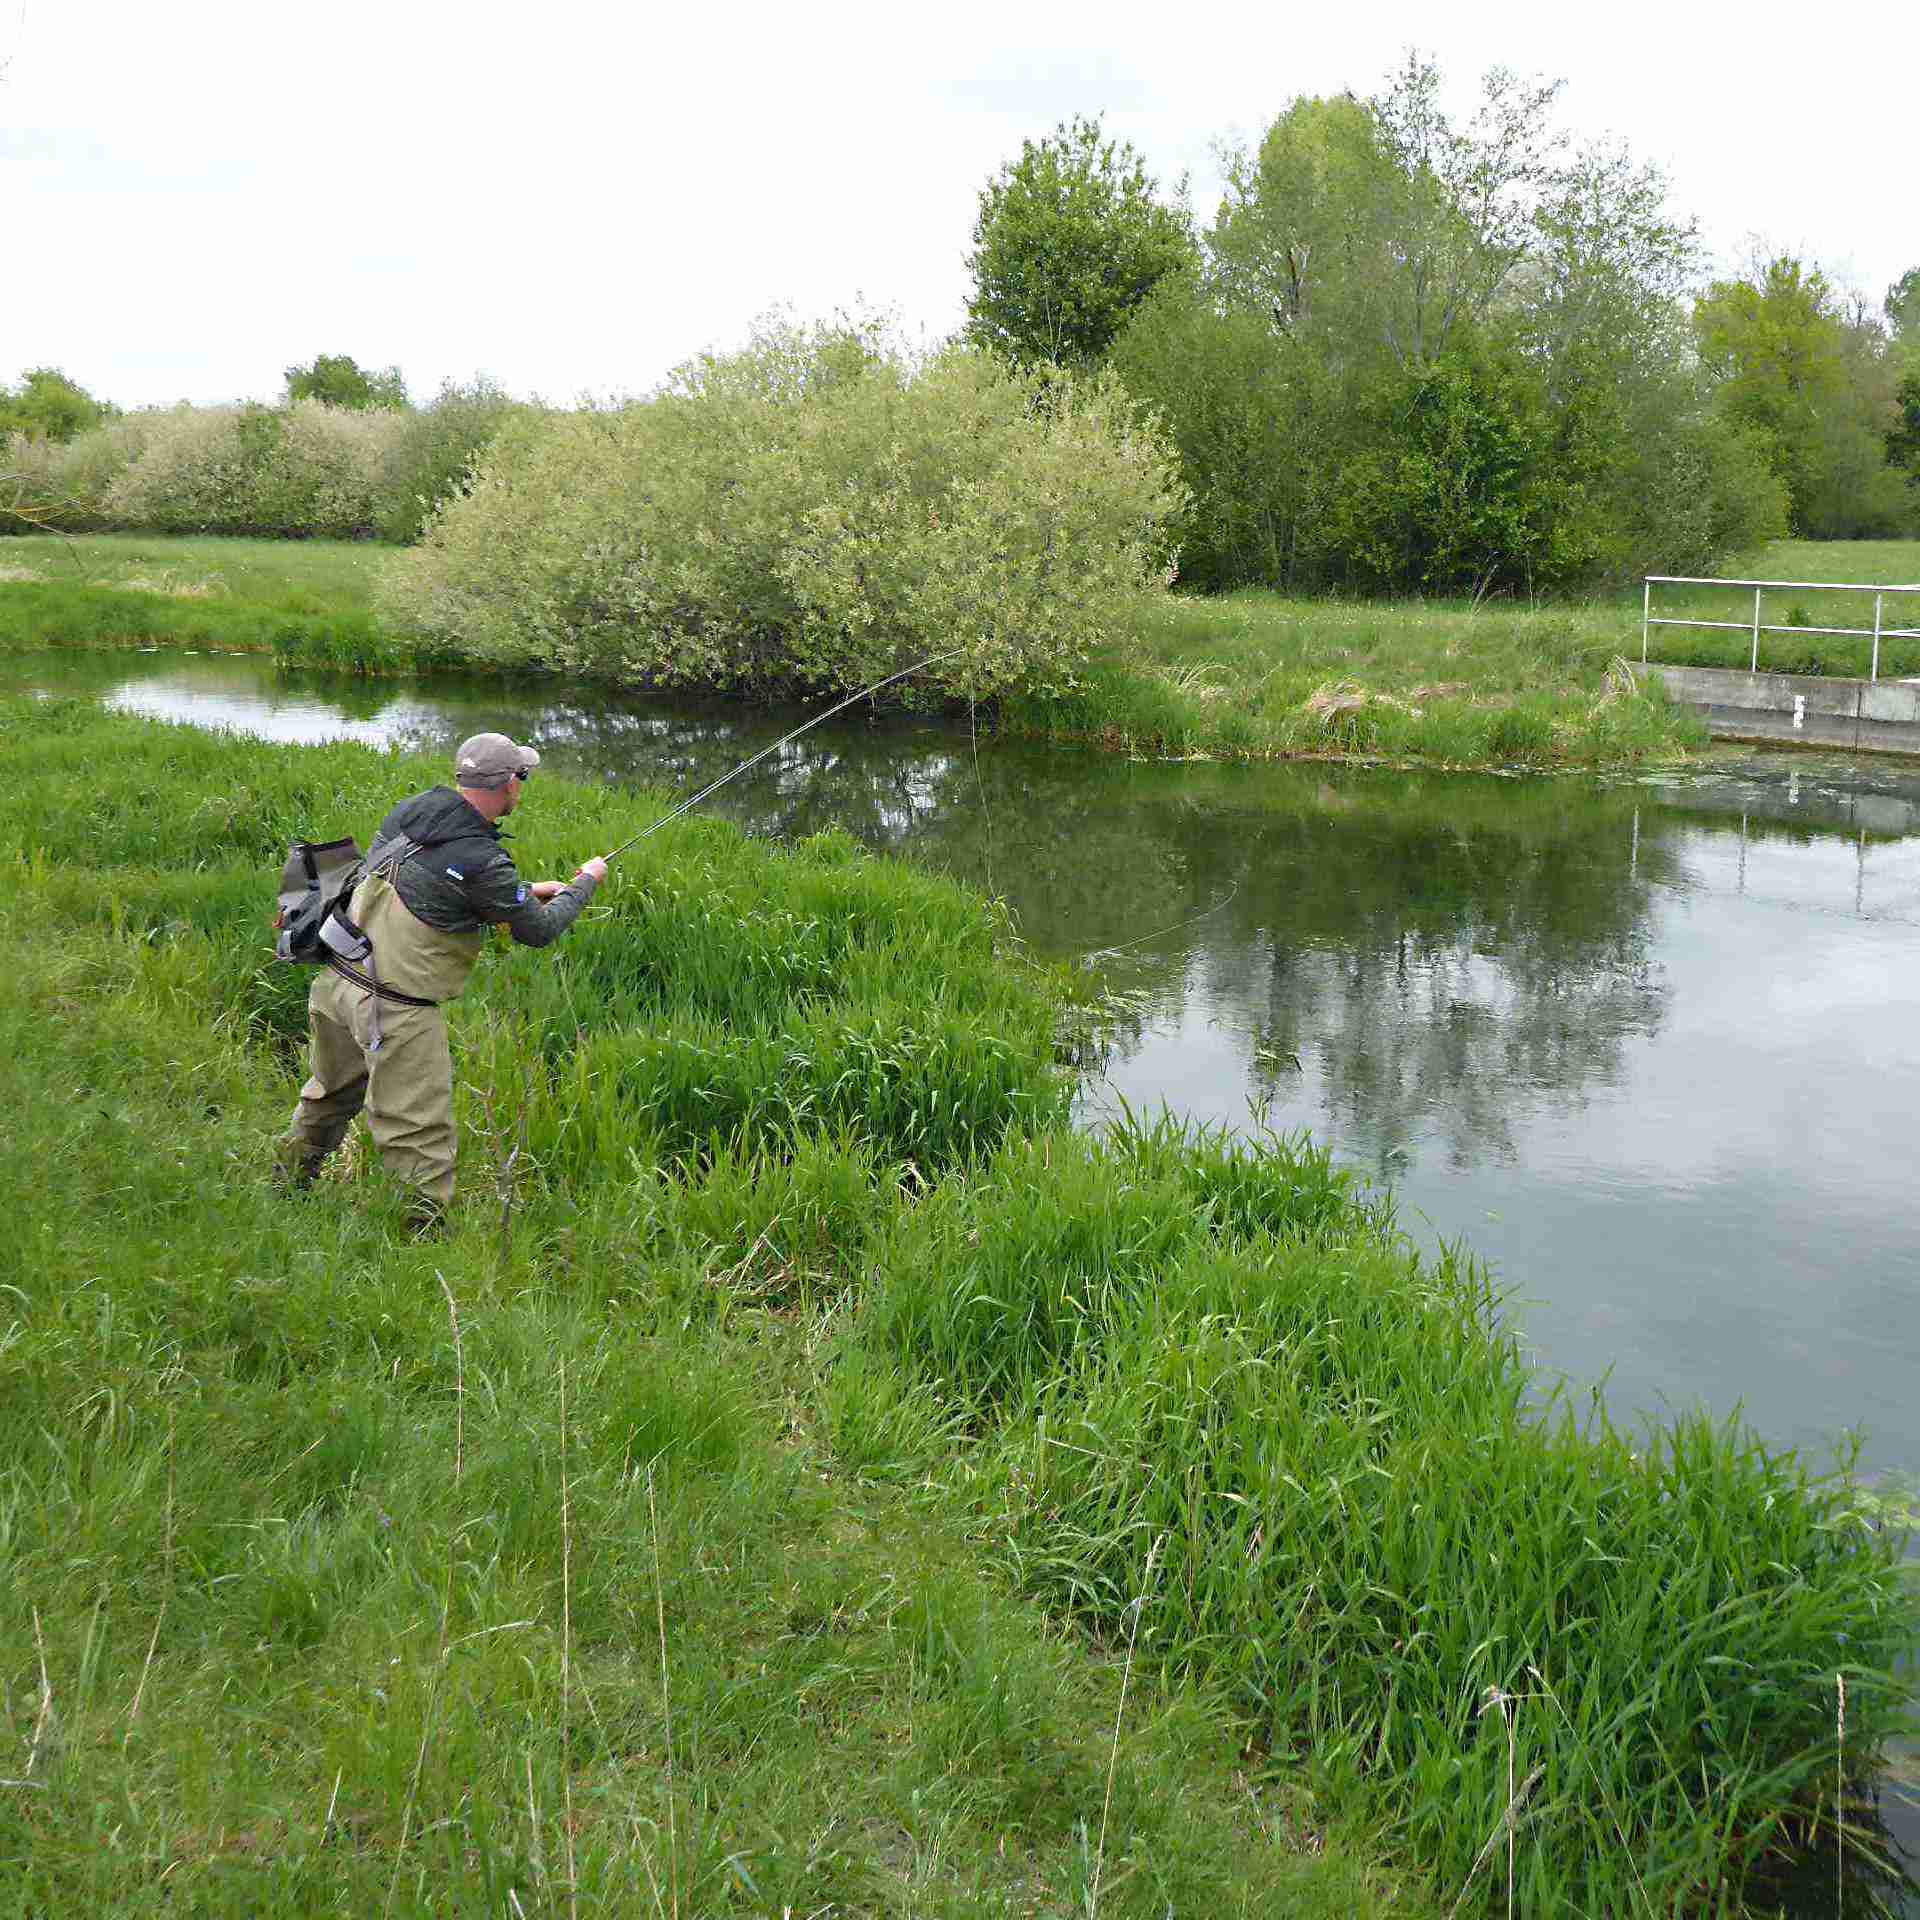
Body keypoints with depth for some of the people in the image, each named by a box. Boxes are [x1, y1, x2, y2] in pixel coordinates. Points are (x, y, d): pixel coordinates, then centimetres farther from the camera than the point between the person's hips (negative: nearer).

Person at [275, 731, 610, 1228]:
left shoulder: (411, 809, 3)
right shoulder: (482, 862, -20)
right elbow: (539, 931, -7)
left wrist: (526, 891, 21)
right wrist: (585, 884, 10)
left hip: (336, 980, 9)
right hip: (395, 1010, -9)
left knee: (331, 1094, 29)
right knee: (421, 1132, 1)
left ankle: (286, 1183, 47)